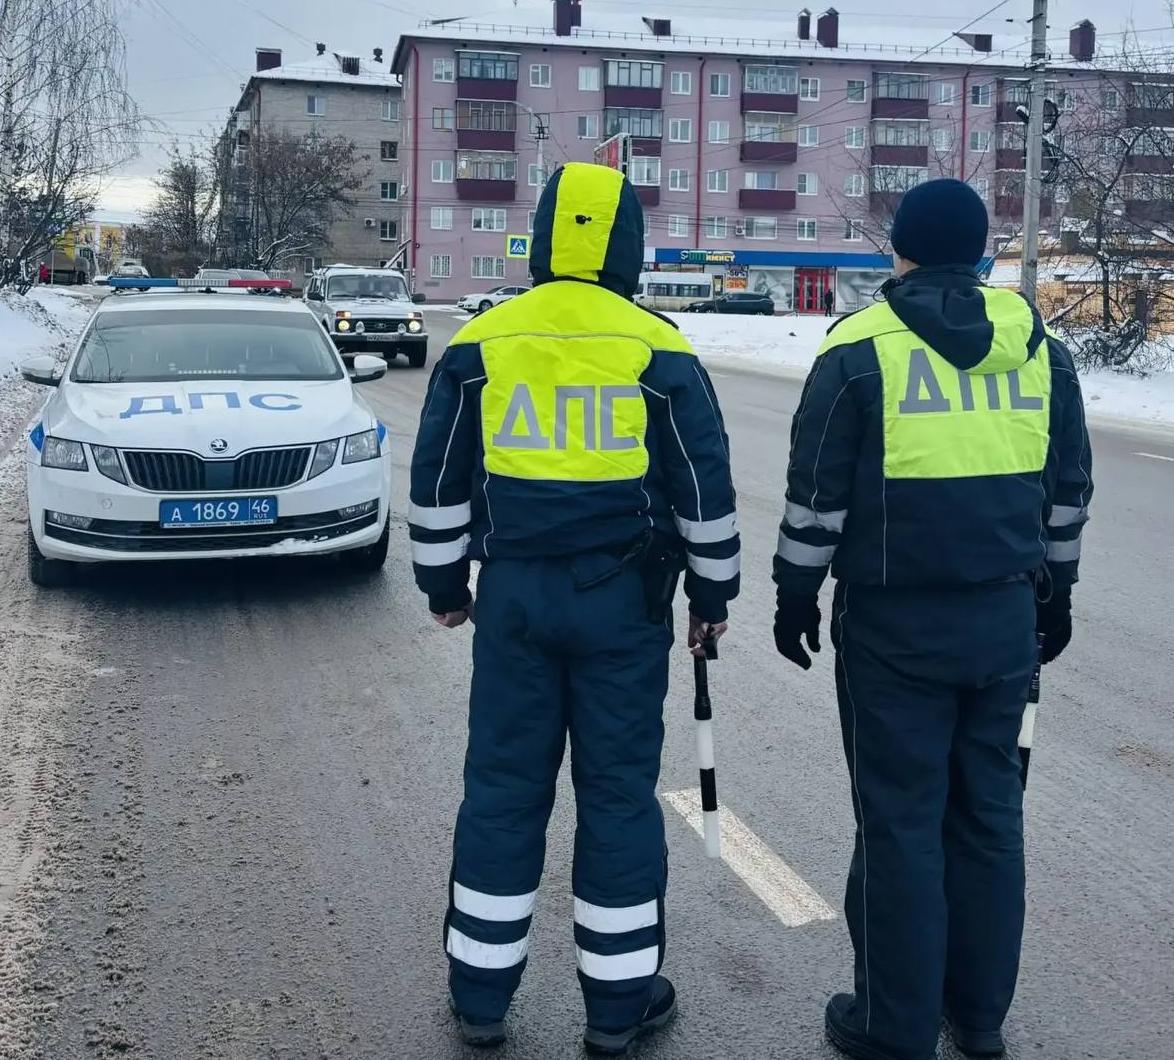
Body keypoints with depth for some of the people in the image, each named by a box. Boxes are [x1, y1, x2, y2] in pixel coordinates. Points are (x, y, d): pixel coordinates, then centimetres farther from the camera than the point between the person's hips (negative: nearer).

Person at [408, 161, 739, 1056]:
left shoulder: (479, 345, 1)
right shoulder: (661, 352, -5)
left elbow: (438, 481, 6)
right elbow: (706, 486, 0)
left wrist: (444, 581, 18)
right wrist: (712, 591, 12)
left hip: (515, 594, 2)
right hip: (623, 599, -1)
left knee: (502, 786, 10)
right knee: (619, 790, 7)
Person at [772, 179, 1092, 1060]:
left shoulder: (861, 348, -8)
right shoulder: (1037, 342, 6)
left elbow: (818, 496, -7)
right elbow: (1068, 486, 12)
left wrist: (797, 595, 5)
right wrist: (1055, 589, 22)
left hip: (895, 622, -4)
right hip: (1004, 615, 5)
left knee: (901, 820, 4)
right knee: (989, 810, 14)